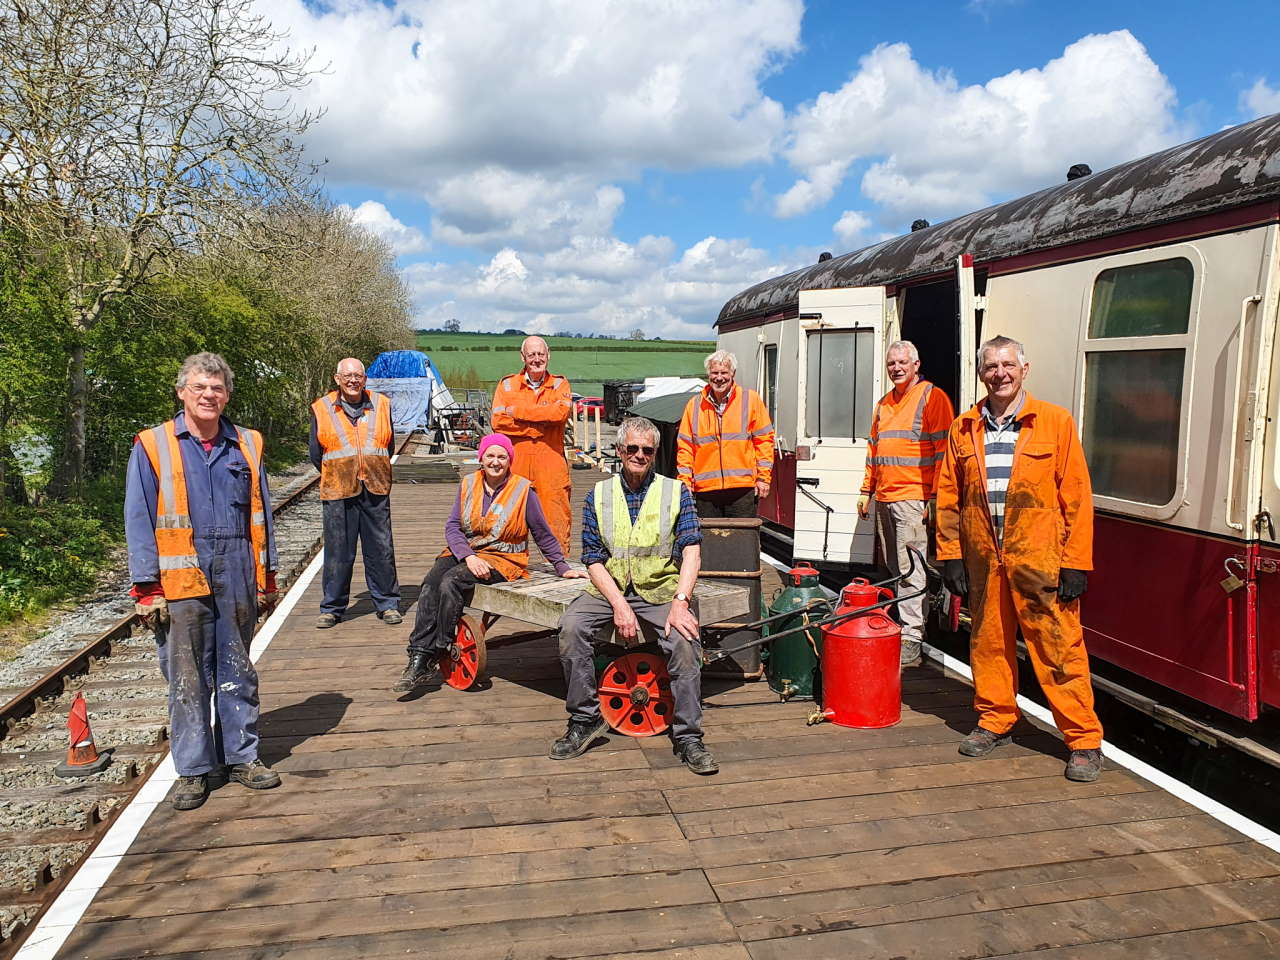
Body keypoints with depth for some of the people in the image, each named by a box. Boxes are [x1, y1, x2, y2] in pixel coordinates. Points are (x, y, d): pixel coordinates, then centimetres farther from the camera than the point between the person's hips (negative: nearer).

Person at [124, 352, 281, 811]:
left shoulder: (246, 445, 8)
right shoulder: (152, 446, 0)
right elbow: (139, 521, -1)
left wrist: (266, 576, 10)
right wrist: (147, 588, -6)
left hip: (236, 577, 3)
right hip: (180, 582, -2)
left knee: (238, 671, 12)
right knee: (187, 678, 5)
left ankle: (241, 755, 24)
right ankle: (192, 769, 18)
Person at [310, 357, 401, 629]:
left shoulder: (381, 405, 8)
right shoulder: (322, 409, 4)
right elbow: (316, 454, 10)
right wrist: (340, 475, 12)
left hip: (376, 492, 1)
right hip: (338, 493, -1)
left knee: (381, 549, 4)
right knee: (338, 552, 3)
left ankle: (387, 604, 15)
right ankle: (332, 608, 15)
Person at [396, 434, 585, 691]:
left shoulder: (523, 490, -3)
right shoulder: (469, 484, 7)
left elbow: (543, 534, 5)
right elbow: (452, 526, 1)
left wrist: (562, 567, 5)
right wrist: (469, 557, -16)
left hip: (502, 557, -4)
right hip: (464, 552, 4)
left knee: (452, 581, -29)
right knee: (430, 583, -25)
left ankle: (436, 656, -16)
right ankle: (418, 658, -26)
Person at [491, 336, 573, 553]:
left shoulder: (560, 384, 11)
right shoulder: (507, 384, 11)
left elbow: (561, 411, -11)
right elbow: (498, 422, -3)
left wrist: (518, 411, -9)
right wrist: (538, 425, -8)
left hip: (551, 463, 0)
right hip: (516, 462, 0)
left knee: (557, 519, -4)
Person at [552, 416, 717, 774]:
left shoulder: (676, 493, 5)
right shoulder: (598, 496, 8)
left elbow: (691, 551, -6)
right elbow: (594, 561, 2)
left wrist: (680, 603, -21)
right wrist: (619, 605, -14)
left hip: (662, 591, -1)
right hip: (609, 590, 2)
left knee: (685, 640, -29)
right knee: (571, 626, -26)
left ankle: (688, 737, -14)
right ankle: (585, 719, -9)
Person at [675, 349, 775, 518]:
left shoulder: (751, 399, 6)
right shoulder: (695, 404, 11)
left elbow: (764, 439, 6)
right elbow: (684, 445, 12)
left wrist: (763, 477, -1)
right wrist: (685, 481, 3)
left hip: (742, 488, -2)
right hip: (705, 490, 2)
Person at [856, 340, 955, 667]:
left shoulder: (932, 398, -3)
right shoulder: (884, 404, 20)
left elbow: (943, 451, -10)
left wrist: (936, 498, -15)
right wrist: (866, 490, 21)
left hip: (914, 498, -7)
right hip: (884, 499, 8)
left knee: (911, 572, -8)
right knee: (894, 570, 12)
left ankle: (911, 642, -6)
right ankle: (900, 627, 20)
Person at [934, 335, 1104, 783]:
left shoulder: (1055, 421, 0)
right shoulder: (964, 429, 9)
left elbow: (1076, 496, -2)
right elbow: (948, 497, 11)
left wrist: (1076, 563, -6)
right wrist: (950, 556, 5)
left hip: (1040, 560, -3)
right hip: (982, 559, 3)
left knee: (1059, 647, -1)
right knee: (988, 641, 12)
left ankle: (1084, 740, 11)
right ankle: (995, 720, 29)